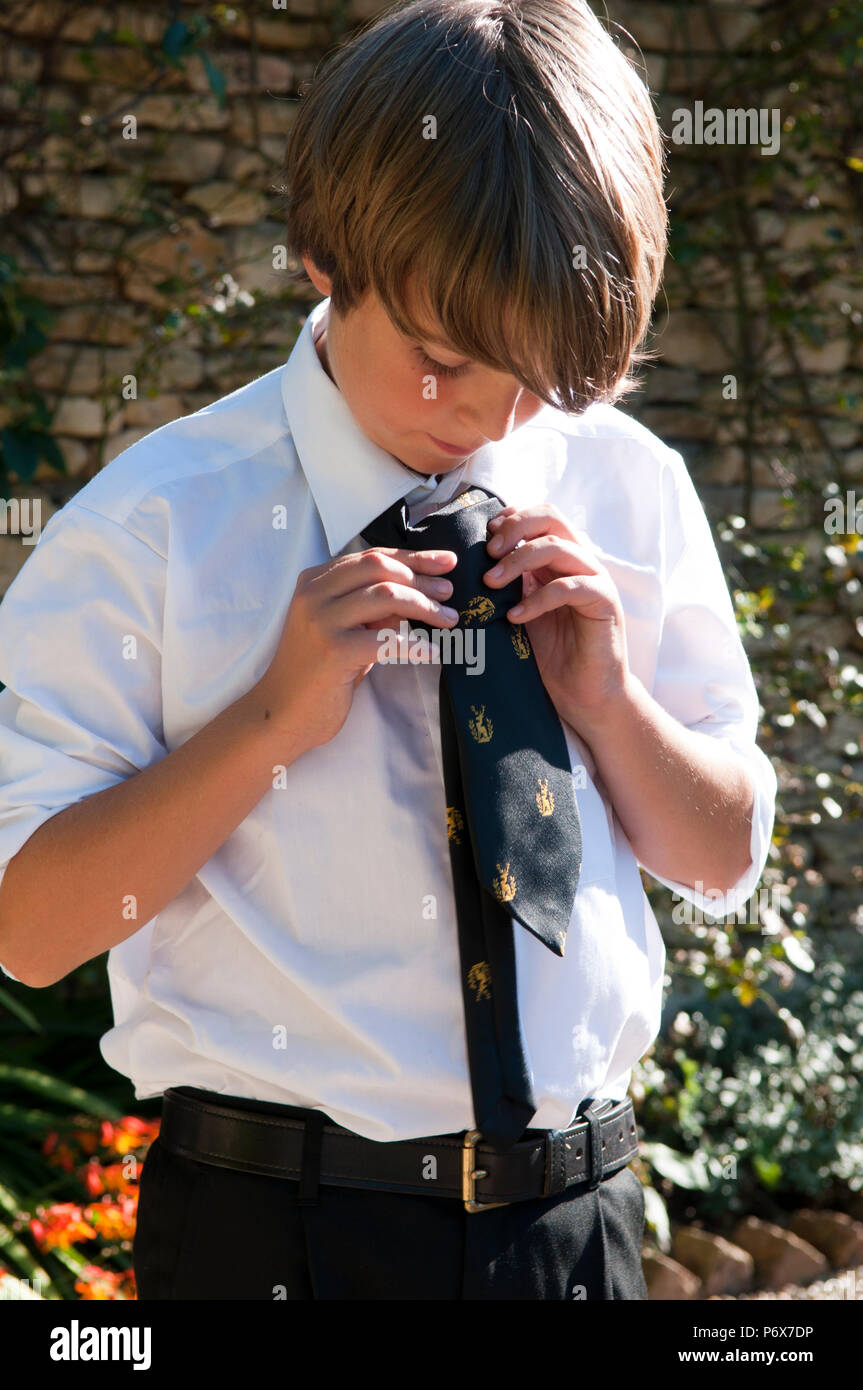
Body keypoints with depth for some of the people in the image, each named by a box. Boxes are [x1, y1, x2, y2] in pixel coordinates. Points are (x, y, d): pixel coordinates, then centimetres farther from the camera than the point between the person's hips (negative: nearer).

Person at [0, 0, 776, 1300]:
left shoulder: (629, 492, 2)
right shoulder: (153, 530, -10)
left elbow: (726, 859, 9)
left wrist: (605, 695, -9)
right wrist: (274, 717, -20)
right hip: (272, 1229, -3)